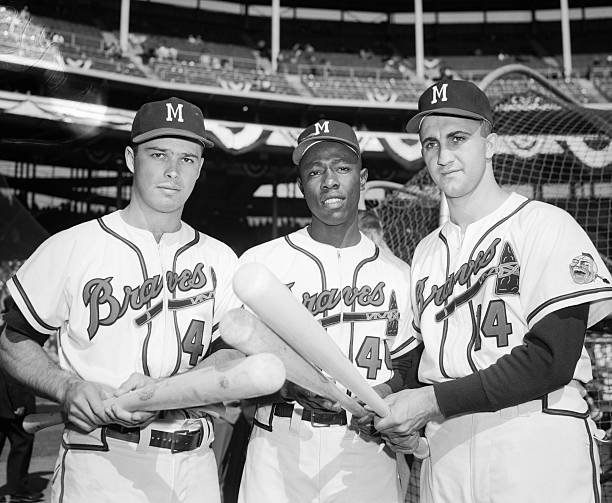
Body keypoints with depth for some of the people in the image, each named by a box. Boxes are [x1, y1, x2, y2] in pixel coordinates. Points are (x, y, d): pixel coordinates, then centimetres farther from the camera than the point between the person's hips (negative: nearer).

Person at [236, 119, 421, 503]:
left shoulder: (395, 275, 8)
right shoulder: (259, 262, 1)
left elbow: (407, 364, 14)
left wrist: (386, 393, -8)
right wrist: (291, 383, -18)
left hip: (366, 449, 2)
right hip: (278, 449, -1)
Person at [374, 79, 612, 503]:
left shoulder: (545, 224, -4)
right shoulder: (427, 251, 14)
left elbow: (552, 360, -14)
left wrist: (434, 401, -15)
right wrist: (397, 416, -3)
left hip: (538, 442, -4)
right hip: (444, 449, 5)